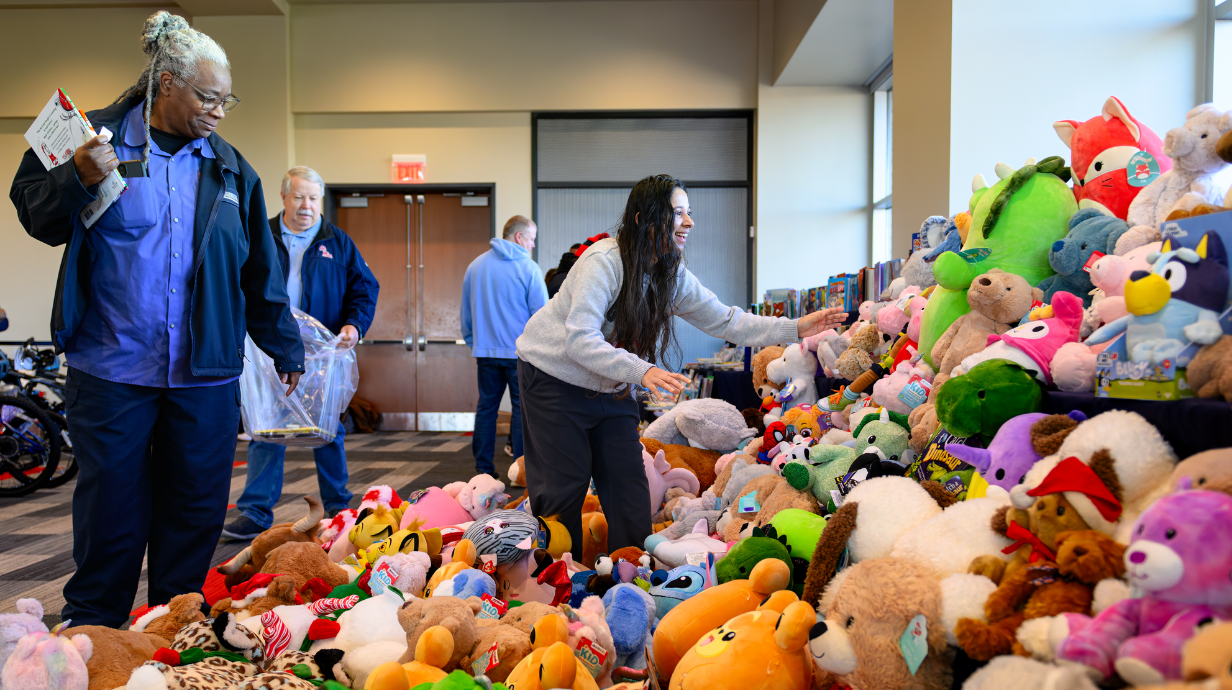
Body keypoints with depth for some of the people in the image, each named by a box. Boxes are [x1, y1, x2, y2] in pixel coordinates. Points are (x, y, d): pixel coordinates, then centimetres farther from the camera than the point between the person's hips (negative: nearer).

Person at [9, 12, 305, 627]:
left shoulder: (230, 167, 11)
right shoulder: (98, 135, 4)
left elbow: (261, 271, 15)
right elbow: (35, 216, 4)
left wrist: (285, 346, 19)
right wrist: (79, 179, -16)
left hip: (205, 371, 3)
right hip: (112, 368, -2)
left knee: (196, 510, 7)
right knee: (110, 507, 6)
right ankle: (88, 633, 25)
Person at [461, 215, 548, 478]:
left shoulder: (475, 266, 9)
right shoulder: (528, 268, -8)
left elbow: (466, 313, 15)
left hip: (485, 351, 5)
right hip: (520, 351, -5)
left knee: (486, 407, 11)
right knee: (522, 408, 2)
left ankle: (483, 468, 14)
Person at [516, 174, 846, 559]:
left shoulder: (673, 276, -2)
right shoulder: (603, 261, -25)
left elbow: (724, 321, -1)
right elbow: (579, 340, -31)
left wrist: (795, 329, -10)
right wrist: (641, 371, -42)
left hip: (612, 387, 7)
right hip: (554, 378, -6)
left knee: (628, 484, 3)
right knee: (565, 485, -3)